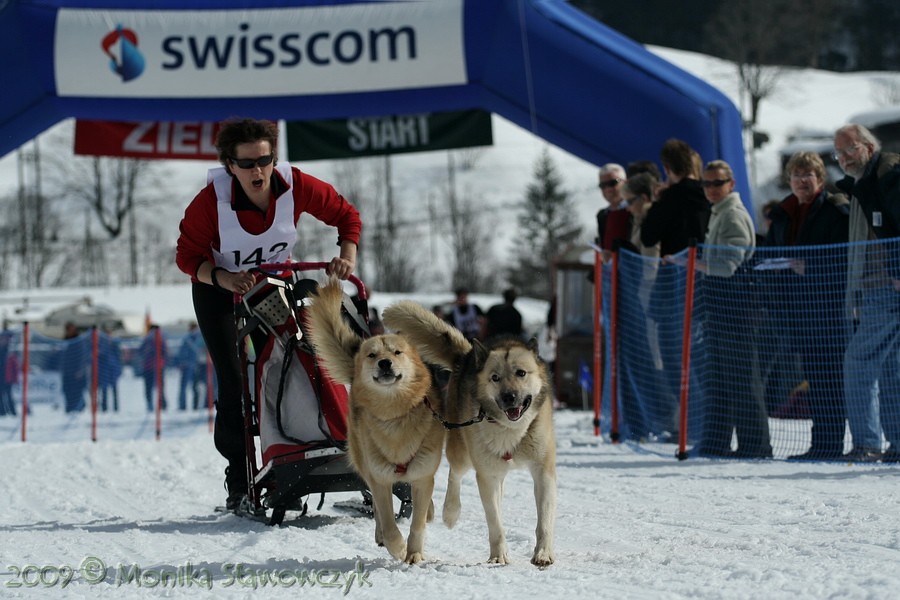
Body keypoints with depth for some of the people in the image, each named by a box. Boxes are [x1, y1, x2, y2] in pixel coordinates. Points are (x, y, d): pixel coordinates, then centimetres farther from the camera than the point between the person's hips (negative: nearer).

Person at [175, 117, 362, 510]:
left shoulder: (296, 186, -24)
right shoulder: (211, 201, -30)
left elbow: (345, 214, -10)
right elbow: (188, 256, -21)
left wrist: (347, 255, -27)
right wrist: (224, 278, -39)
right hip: (218, 289, -3)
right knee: (234, 382, -10)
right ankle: (240, 480, -4)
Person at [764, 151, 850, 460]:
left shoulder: (836, 210, -3)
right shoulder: (781, 215, 18)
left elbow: (845, 257, -10)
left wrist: (808, 266, -19)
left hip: (827, 304, -7)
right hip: (794, 305, 7)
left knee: (828, 374, -7)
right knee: (813, 375, 8)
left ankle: (830, 442, -6)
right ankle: (821, 443, 11)